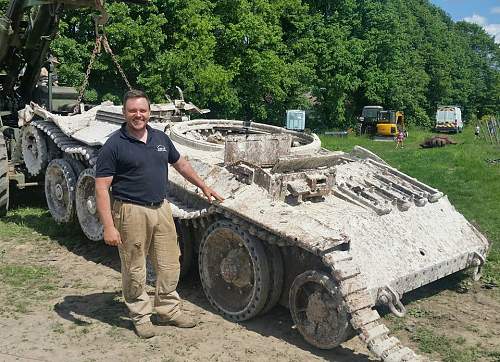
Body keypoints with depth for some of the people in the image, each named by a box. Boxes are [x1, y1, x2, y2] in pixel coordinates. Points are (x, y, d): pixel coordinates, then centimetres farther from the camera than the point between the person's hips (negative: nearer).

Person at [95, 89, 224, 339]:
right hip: (131, 212, -5)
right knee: (135, 270, 8)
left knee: (169, 265, 13)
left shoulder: (161, 138, 7)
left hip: (161, 208, 6)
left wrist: (203, 186, 25)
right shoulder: (114, 145, -10)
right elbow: (101, 187, -13)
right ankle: (140, 316, 26)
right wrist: (108, 226, -20)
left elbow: (180, 164, 23)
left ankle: (168, 309, 32)